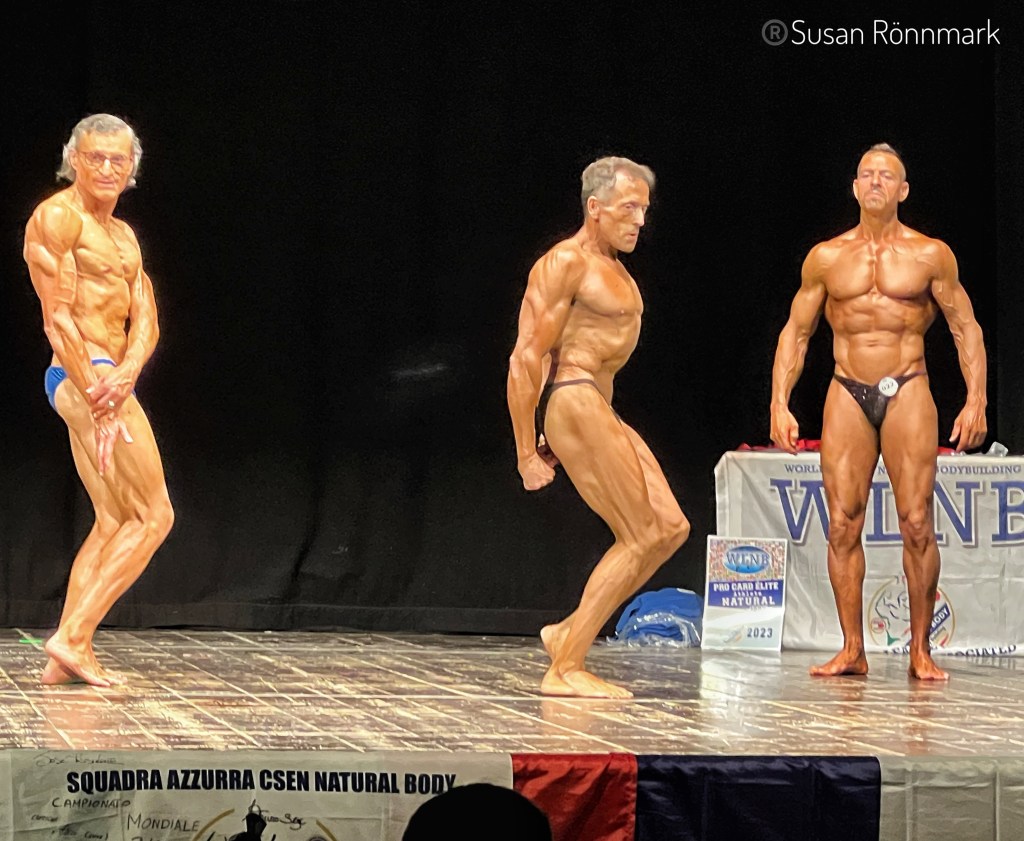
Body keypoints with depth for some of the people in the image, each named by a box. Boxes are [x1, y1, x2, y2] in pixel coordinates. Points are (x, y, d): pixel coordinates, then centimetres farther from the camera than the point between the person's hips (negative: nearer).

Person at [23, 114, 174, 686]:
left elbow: (145, 321, 9)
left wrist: (126, 374, -13)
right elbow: (58, 318, -15)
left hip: (111, 380, 9)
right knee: (154, 517, -9)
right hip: (83, 378, -9)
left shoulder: (123, 235, 19)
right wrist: (100, 403, -19)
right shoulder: (58, 217, -8)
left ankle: (68, 657, 8)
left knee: (115, 521, 9)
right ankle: (73, 637, -10)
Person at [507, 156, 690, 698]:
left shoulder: (612, 267, 19)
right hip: (573, 403, -10)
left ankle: (569, 633, 10)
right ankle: (565, 669, -5)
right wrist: (527, 452, -18)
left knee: (671, 528, 7)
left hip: (601, 409, 10)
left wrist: (540, 443, 23)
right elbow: (525, 359, -16)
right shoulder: (566, 262, -11)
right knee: (641, 537, -9)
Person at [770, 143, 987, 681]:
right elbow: (796, 332, 14)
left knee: (916, 524, -8)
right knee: (842, 525, -4)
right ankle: (852, 650, 2)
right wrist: (779, 404, 4)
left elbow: (966, 329, 7)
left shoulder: (930, 256, 5)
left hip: (907, 392, -2)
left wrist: (976, 399, -4)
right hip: (847, 394, 2)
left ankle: (920, 651, 0)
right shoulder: (826, 258, 10)